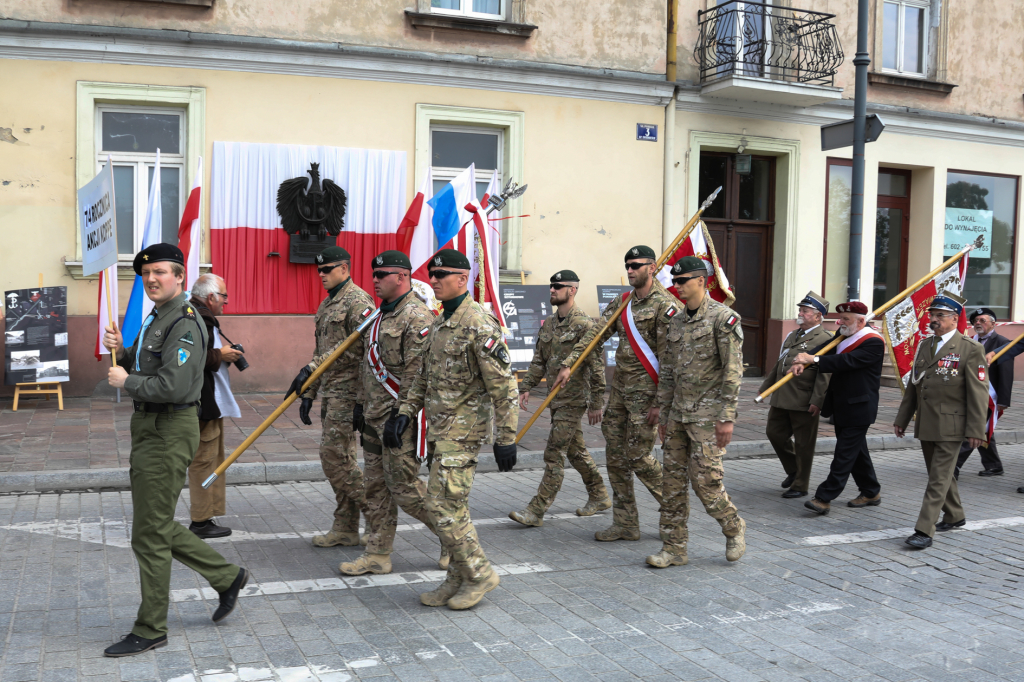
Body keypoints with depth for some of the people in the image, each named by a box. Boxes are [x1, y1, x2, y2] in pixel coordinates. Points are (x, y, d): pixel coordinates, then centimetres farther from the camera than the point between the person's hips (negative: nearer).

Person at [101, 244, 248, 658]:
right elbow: (139, 368, 21)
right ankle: (227, 577, 30)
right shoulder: (154, 319, 16)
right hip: (147, 428, 10)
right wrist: (121, 351, 2)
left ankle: (150, 631, 10)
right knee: (160, 527, 17)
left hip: (169, 432, -10)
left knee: (150, 534, -2)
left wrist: (126, 382, -13)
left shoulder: (184, 324, -17)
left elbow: (173, 387, -27)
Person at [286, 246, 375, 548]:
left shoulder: (358, 301, -11)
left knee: (335, 455, -11)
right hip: (330, 391, 9)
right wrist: (308, 393, 18)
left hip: (347, 391, -9)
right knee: (340, 457, 10)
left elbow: (358, 349, -19)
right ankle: (346, 529, 16)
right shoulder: (326, 305, 19)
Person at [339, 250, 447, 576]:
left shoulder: (417, 317, -17)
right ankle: (378, 555, 20)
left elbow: (418, 374, -22)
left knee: (404, 487, -4)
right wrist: (361, 405, 20)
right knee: (375, 487, 12)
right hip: (375, 418, 10)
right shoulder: (383, 315, 15)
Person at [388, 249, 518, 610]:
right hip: (439, 428, 9)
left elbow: (503, 386, -17)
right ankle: (458, 579, 22)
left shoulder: (479, 324, -16)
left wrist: (506, 438, -17)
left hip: (462, 430, -9)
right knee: (452, 506, 13)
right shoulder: (438, 324, 13)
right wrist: (404, 413, 11)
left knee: (443, 505, -10)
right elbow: (424, 377, 21)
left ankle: (479, 573, 5)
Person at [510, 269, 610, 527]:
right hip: (556, 398, 8)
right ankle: (599, 497, 31)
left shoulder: (584, 324, -14)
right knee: (575, 450, 16)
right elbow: (539, 360, 16)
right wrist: (527, 387, 5)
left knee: (554, 455, -8)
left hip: (574, 400, -8)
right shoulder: (548, 324, 11)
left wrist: (596, 404, -15)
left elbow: (597, 366, -15)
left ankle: (536, 511, -6)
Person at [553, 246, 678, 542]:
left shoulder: (666, 306, -12)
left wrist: (661, 403, -19)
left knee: (638, 456, -5)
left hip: (646, 393, -8)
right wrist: (568, 364, -1)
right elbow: (595, 334, 9)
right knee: (616, 456, 8)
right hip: (620, 390, 8)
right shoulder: (623, 303, 13)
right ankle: (625, 524, 17)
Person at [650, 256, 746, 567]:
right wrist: (664, 415, 15)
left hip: (708, 415, -7)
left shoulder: (724, 318, -9)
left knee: (705, 478, -8)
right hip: (679, 413, 7)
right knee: (673, 480, 6)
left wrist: (727, 417, -18)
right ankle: (674, 548, 13)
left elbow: (733, 370, -14)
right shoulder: (677, 322, 13)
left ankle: (734, 528, 19)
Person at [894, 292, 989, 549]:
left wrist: (975, 430, -14)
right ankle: (954, 516, 35)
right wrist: (902, 419, 15)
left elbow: (978, 393, -11)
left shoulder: (971, 349, -8)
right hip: (925, 426, 7)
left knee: (939, 479, -7)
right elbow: (913, 385, 16)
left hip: (950, 427, -7)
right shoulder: (923, 346, 11)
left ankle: (925, 531, -7)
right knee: (941, 475, 18)